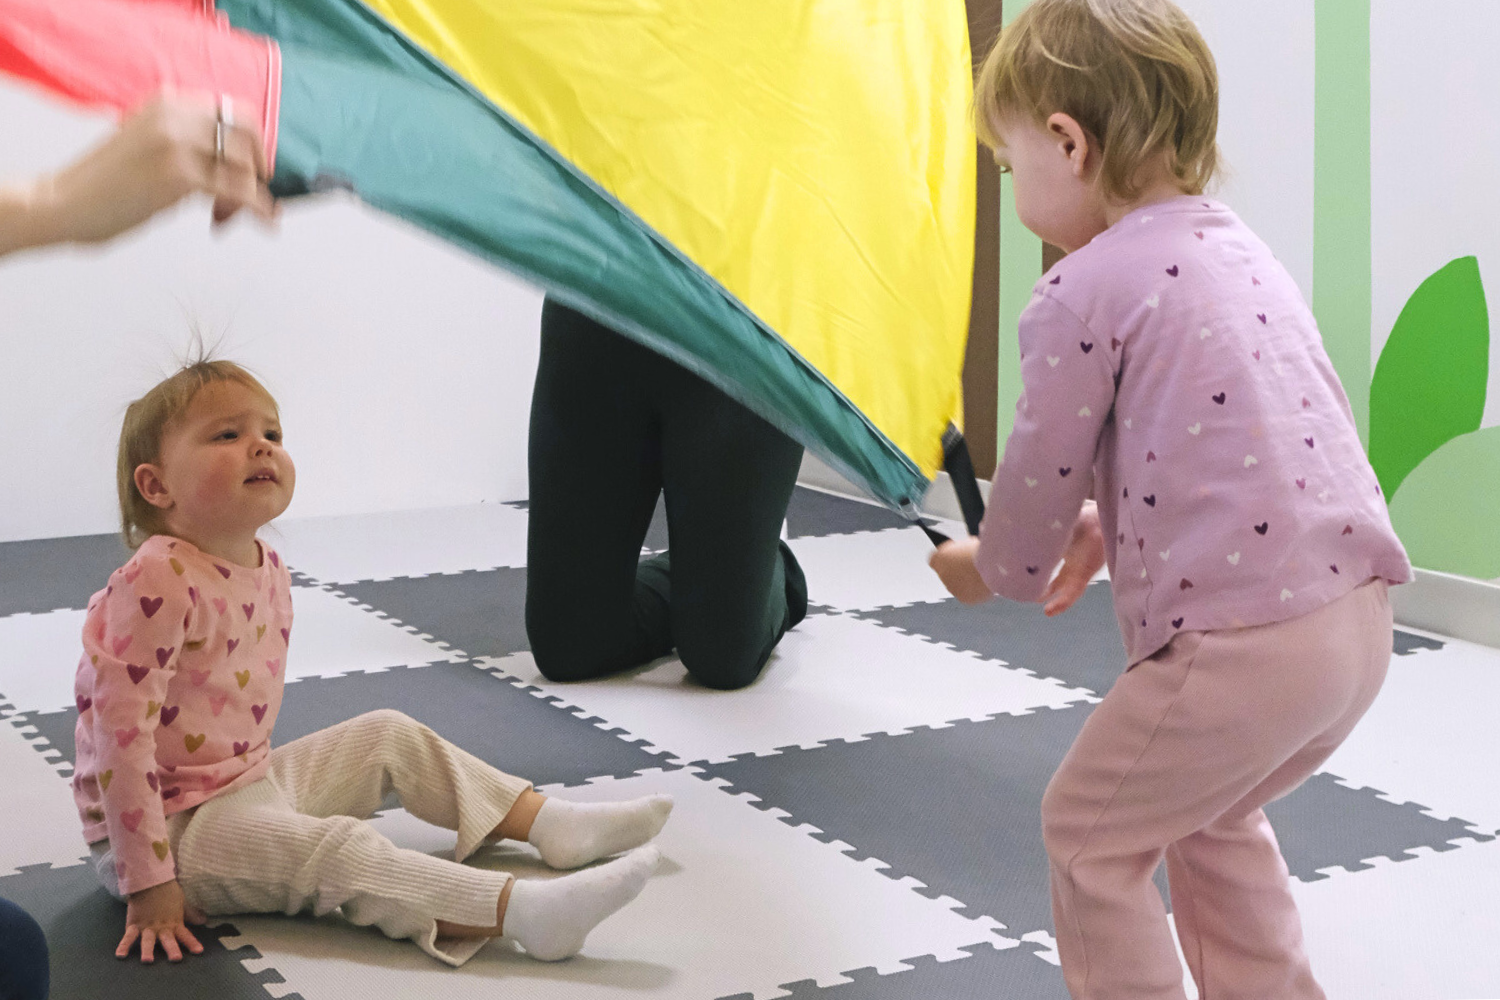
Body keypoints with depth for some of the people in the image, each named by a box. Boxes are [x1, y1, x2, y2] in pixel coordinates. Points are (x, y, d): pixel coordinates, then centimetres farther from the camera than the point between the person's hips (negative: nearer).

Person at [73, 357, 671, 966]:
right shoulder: (157, 585, -26)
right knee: (338, 850, -28)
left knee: (390, 737, 15)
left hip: (251, 778, 10)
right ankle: (522, 912, -41)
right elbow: (122, 735, -28)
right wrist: (149, 884, -28)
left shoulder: (267, 569, 3)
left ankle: (552, 823, 19)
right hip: (173, 825, -10)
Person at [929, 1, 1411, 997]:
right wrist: (1109, 526, 31)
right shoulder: (1241, 252, 18)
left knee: (1090, 837, 13)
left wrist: (994, 569, 20)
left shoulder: (1081, 294, -8)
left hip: (1236, 643, -8)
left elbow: (1042, 478, 1)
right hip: (1357, 618, 8)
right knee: (1215, 819, 31)